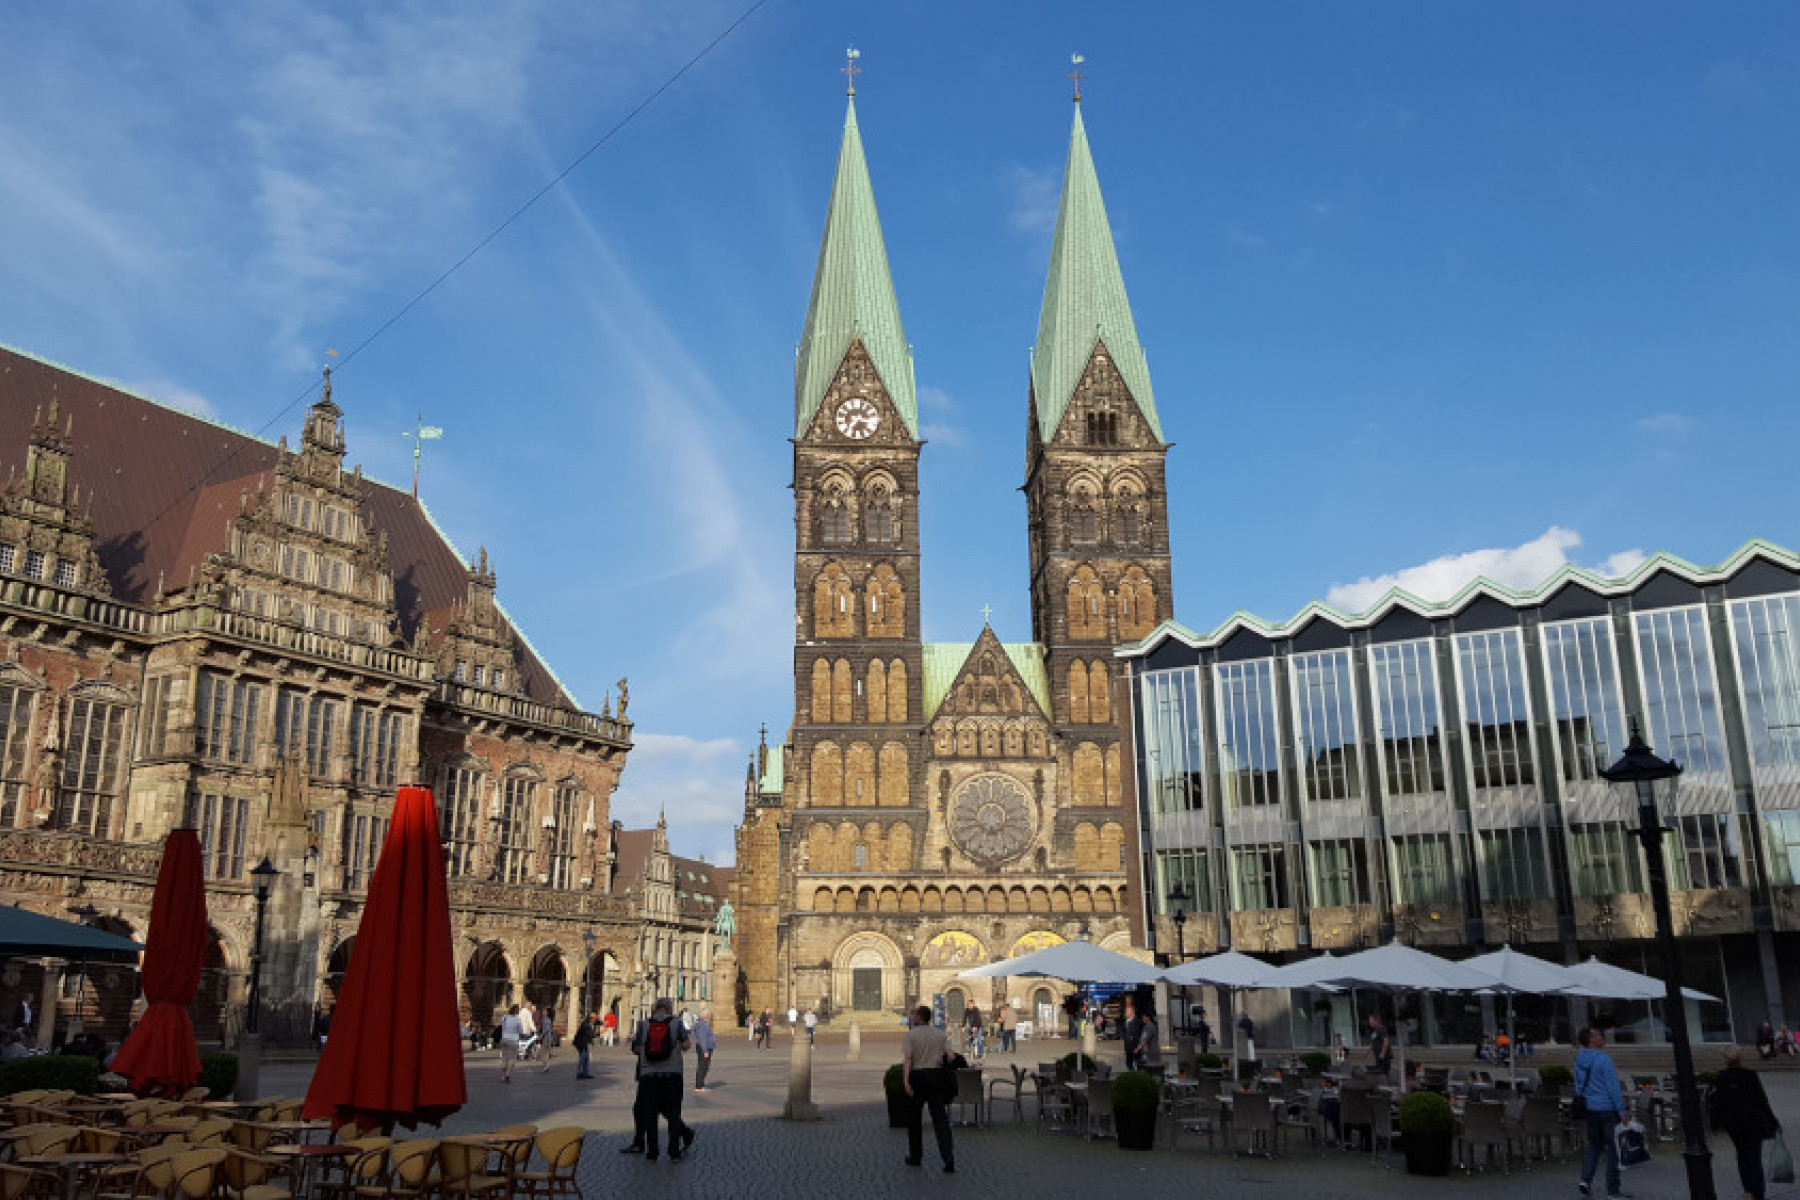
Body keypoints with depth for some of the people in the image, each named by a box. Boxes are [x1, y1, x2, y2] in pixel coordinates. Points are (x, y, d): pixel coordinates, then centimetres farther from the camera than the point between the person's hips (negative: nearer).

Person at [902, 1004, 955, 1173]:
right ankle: (948, 1158, -14)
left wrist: (906, 1081, -20)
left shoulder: (911, 1034, -5)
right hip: (936, 1075, 3)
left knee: (914, 1118, 13)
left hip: (917, 1076, -3)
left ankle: (915, 1156, 21)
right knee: (940, 1118, 0)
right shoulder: (940, 1033, 6)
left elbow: (907, 1059, -15)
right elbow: (950, 1056, 1)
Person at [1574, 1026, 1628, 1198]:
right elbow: (1613, 1087, -18)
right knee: (1613, 1147, 3)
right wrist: (1622, 1110, -13)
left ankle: (1586, 1179, 4)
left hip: (1590, 1108, 7)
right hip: (1608, 1108, -7)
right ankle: (1612, 1188, 7)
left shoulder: (1580, 1059, 6)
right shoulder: (1603, 1059, -16)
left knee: (1594, 1144, 18)